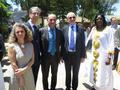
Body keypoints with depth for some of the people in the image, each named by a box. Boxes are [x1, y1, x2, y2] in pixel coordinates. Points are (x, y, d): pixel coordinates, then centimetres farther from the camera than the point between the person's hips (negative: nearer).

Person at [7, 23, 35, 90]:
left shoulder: (30, 45, 0)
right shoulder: (12, 46, -12)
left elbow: (32, 60, -1)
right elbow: (13, 64, -13)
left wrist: (24, 69, -16)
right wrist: (21, 78, -13)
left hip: (29, 74, 4)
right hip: (17, 75, -4)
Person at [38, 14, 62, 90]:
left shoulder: (59, 31, 0)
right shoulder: (42, 31, -8)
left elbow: (61, 44, 5)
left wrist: (61, 55, 2)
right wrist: (41, 54, -6)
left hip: (55, 56, 3)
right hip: (45, 57, -2)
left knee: (54, 75, 18)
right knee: (45, 75, 12)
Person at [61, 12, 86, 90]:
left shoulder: (80, 29, -4)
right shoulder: (64, 29, -2)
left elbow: (83, 43, -4)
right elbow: (62, 43, -2)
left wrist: (83, 56, -6)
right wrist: (62, 55, -4)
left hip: (77, 55, -1)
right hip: (67, 54, 1)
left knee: (75, 73, 15)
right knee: (68, 73, 18)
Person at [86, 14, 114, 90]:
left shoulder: (108, 29, -8)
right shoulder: (94, 29, 8)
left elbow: (111, 44, -10)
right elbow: (89, 38, 17)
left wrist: (109, 57, -14)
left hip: (104, 56, -6)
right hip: (95, 56, 6)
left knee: (104, 76, -1)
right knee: (95, 73, 17)